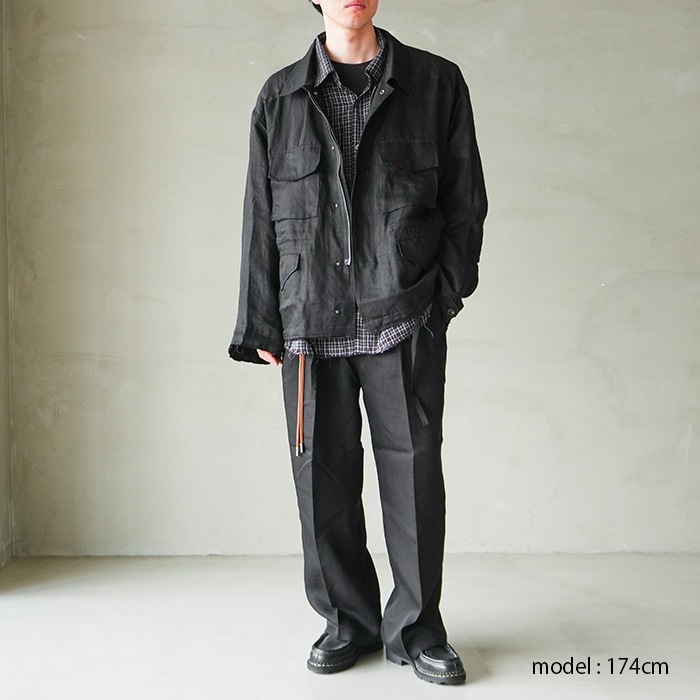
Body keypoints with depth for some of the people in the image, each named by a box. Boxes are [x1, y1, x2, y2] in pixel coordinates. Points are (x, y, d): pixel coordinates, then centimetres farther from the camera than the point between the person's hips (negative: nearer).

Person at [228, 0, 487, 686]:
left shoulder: (436, 82, 8)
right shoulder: (280, 96, 11)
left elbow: (466, 199, 8)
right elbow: (260, 218, 10)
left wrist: (445, 292, -3)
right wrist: (261, 326, 5)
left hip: (405, 318, -1)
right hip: (312, 320, 2)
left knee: (413, 468, 1)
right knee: (323, 474, 5)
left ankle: (414, 628, 16)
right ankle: (349, 621, 22)